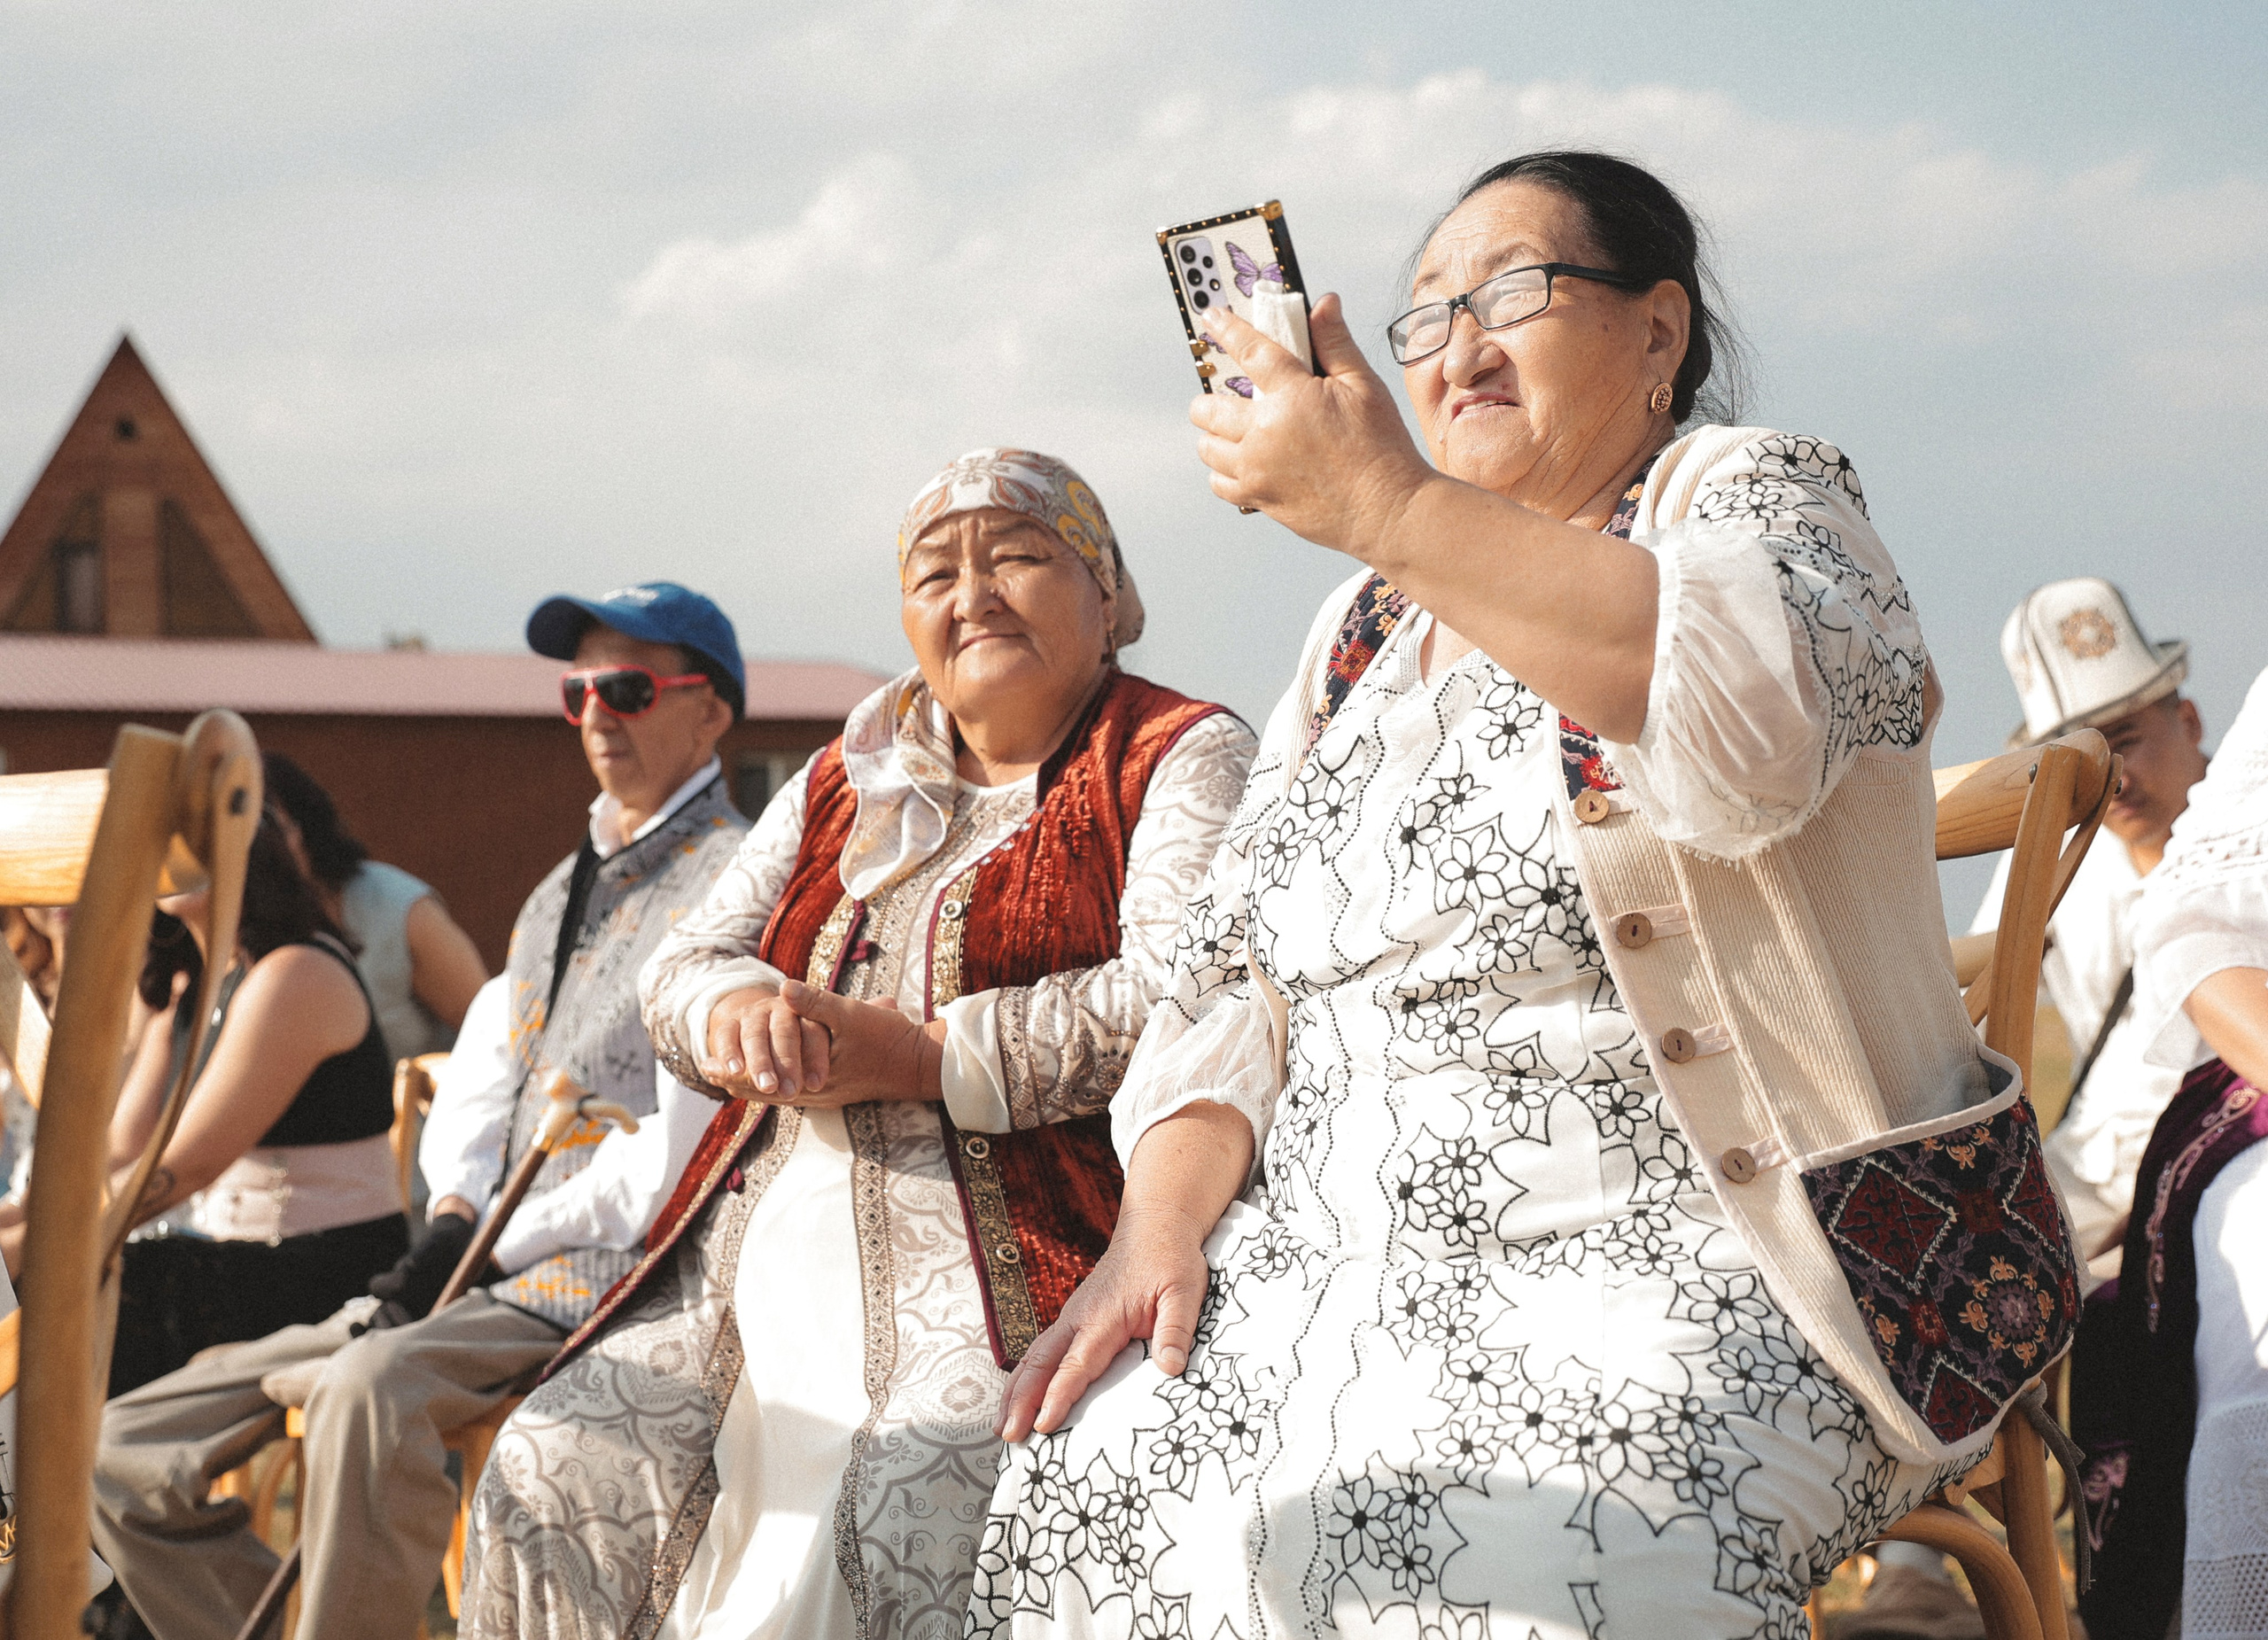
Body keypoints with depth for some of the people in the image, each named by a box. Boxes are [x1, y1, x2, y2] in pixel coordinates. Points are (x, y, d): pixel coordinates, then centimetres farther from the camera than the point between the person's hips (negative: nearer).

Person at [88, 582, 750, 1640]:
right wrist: (455, 1217, -1)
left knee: (376, 1385, -40)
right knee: (123, 1453, 1)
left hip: (613, 1295, -9)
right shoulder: (557, 895, 24)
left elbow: (678, 1156, -14)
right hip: (489, 1285, 9)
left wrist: (492, 1242, -11)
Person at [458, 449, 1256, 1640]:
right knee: (548, 1481, -13)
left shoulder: (1182, 760, 5)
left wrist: (917, 1056, -13)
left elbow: (1183, 993, -12)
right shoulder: (844, 784, 24)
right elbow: (680, 968, 20)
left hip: (999, 1263, -6)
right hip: (765, 1249, 6)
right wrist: (735, 1008, -6)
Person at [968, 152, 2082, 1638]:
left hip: (1684, 1258, -6)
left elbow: (1756, 729, -23)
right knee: (1084, 1487, -19)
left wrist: (1388, 505, -26)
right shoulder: (1371, 625, 20)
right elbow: (1238, 967, 16)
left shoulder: (1753, 497, 2)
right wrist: (1161, 1220, -2)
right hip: (1341, 1249, 6)